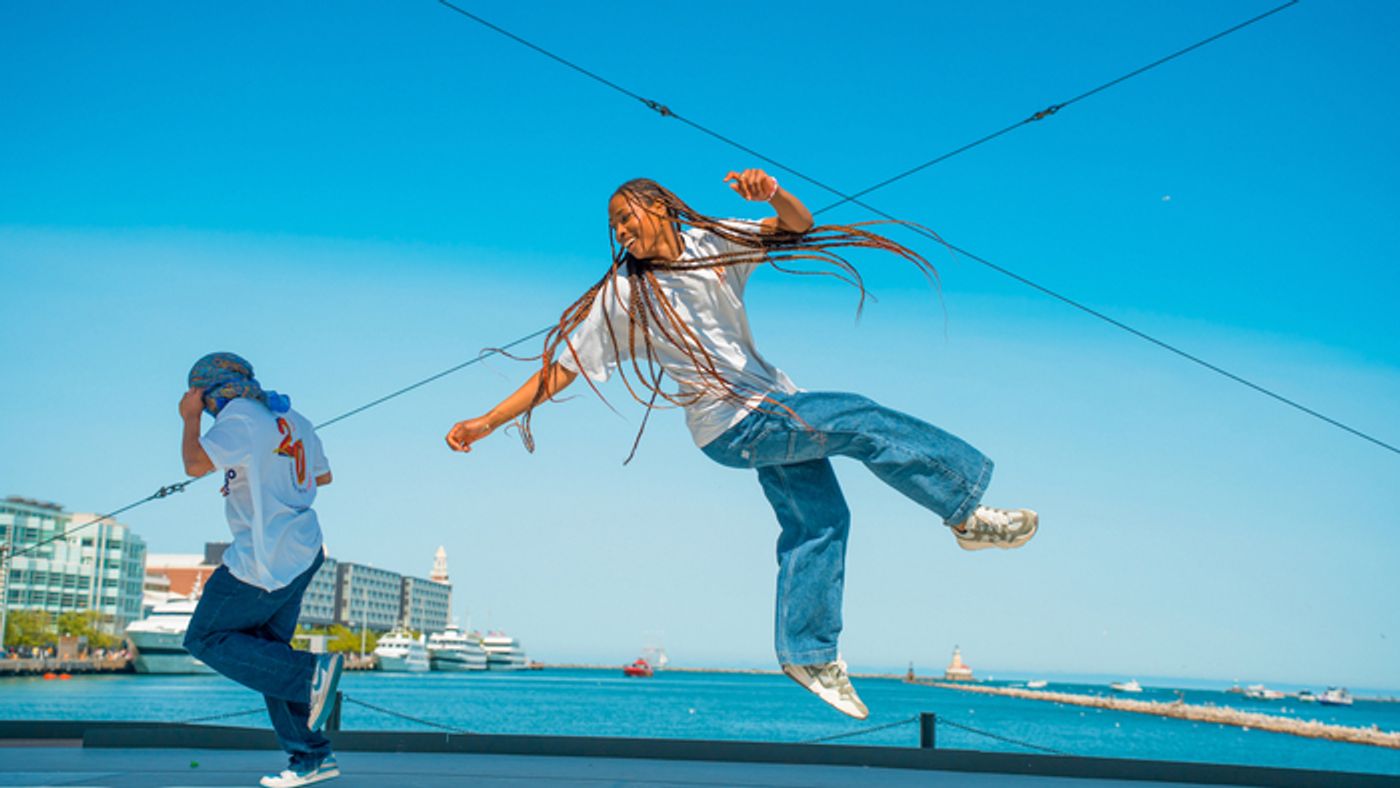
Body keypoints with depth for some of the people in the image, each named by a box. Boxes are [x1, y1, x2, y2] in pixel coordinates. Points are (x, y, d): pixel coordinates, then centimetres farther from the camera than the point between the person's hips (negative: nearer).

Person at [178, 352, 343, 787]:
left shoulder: (240, 417, -12)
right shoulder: (293, 420, 14)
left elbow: (195, 464, -20)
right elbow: (322, 475, 24)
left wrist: (190, 419, -3)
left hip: (263, 561, -9)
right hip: (303, 552, 9)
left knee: (205, 639, 2)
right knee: (267, 651, 14)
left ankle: (311, 673, -11)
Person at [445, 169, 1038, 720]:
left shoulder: (712, 242, 1)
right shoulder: (623, 297, -9)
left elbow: (799, 227, -1)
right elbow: (560, 367, -10)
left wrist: (773, 194, -25)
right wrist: (484, 423, -14)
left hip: (774, 410, 6)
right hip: (733, 425, -6)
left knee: (817, 521, 6)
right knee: (864, 422, -16)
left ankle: (807, 653, 20)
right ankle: (965, 511, -2)